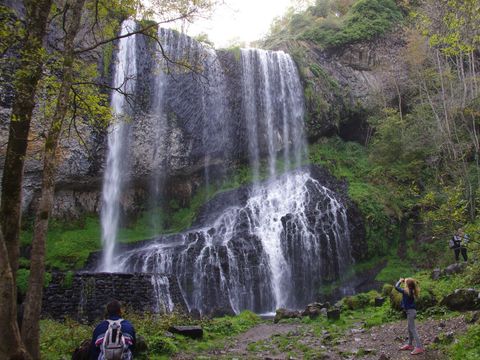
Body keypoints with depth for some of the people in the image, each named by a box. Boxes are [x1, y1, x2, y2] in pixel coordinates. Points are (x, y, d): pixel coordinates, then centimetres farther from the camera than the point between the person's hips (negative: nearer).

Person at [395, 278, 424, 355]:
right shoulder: (411, 291, 3)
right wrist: (404, 281, 9)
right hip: (411, 311, 9)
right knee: (410, 329, 19)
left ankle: (419, 347, -5)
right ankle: (410, 345, 30)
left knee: (412, 329, -5)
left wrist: (400, 281, -2)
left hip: (410, 311, -9)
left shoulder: (406, 291, -21)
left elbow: (396, 287, -17)